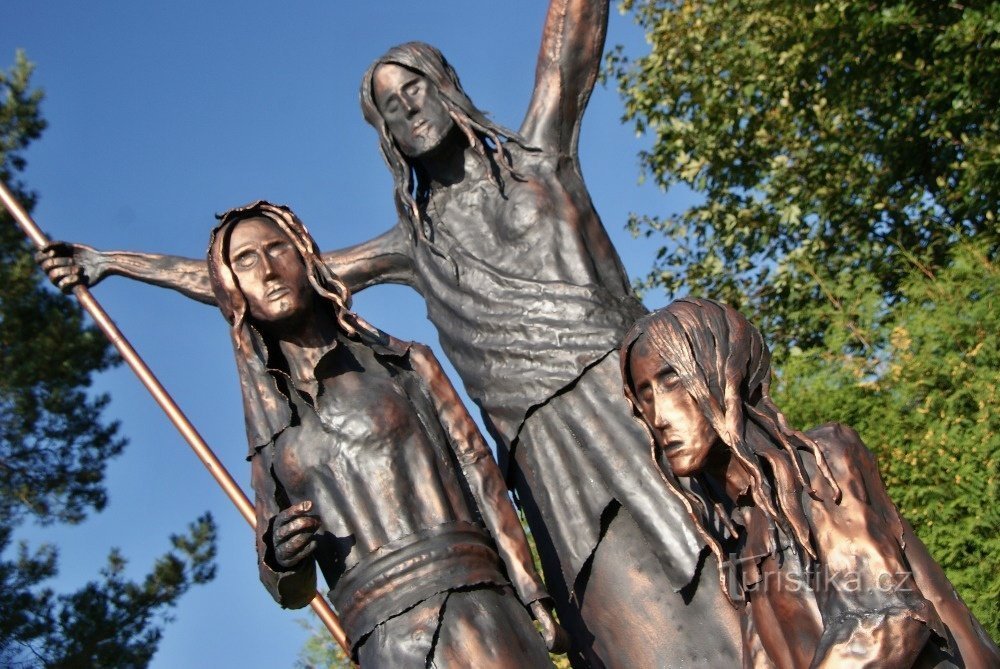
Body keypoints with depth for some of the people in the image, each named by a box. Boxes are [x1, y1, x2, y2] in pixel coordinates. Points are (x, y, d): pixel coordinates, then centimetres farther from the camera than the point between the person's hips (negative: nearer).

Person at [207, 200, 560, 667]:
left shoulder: (405, 365, 14)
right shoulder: (270, 441, 19)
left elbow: (481, 478, 7)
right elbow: (291, 589, 20)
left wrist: (534, 597, -3)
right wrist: (280, 560, -4)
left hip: (466, 607, -1)